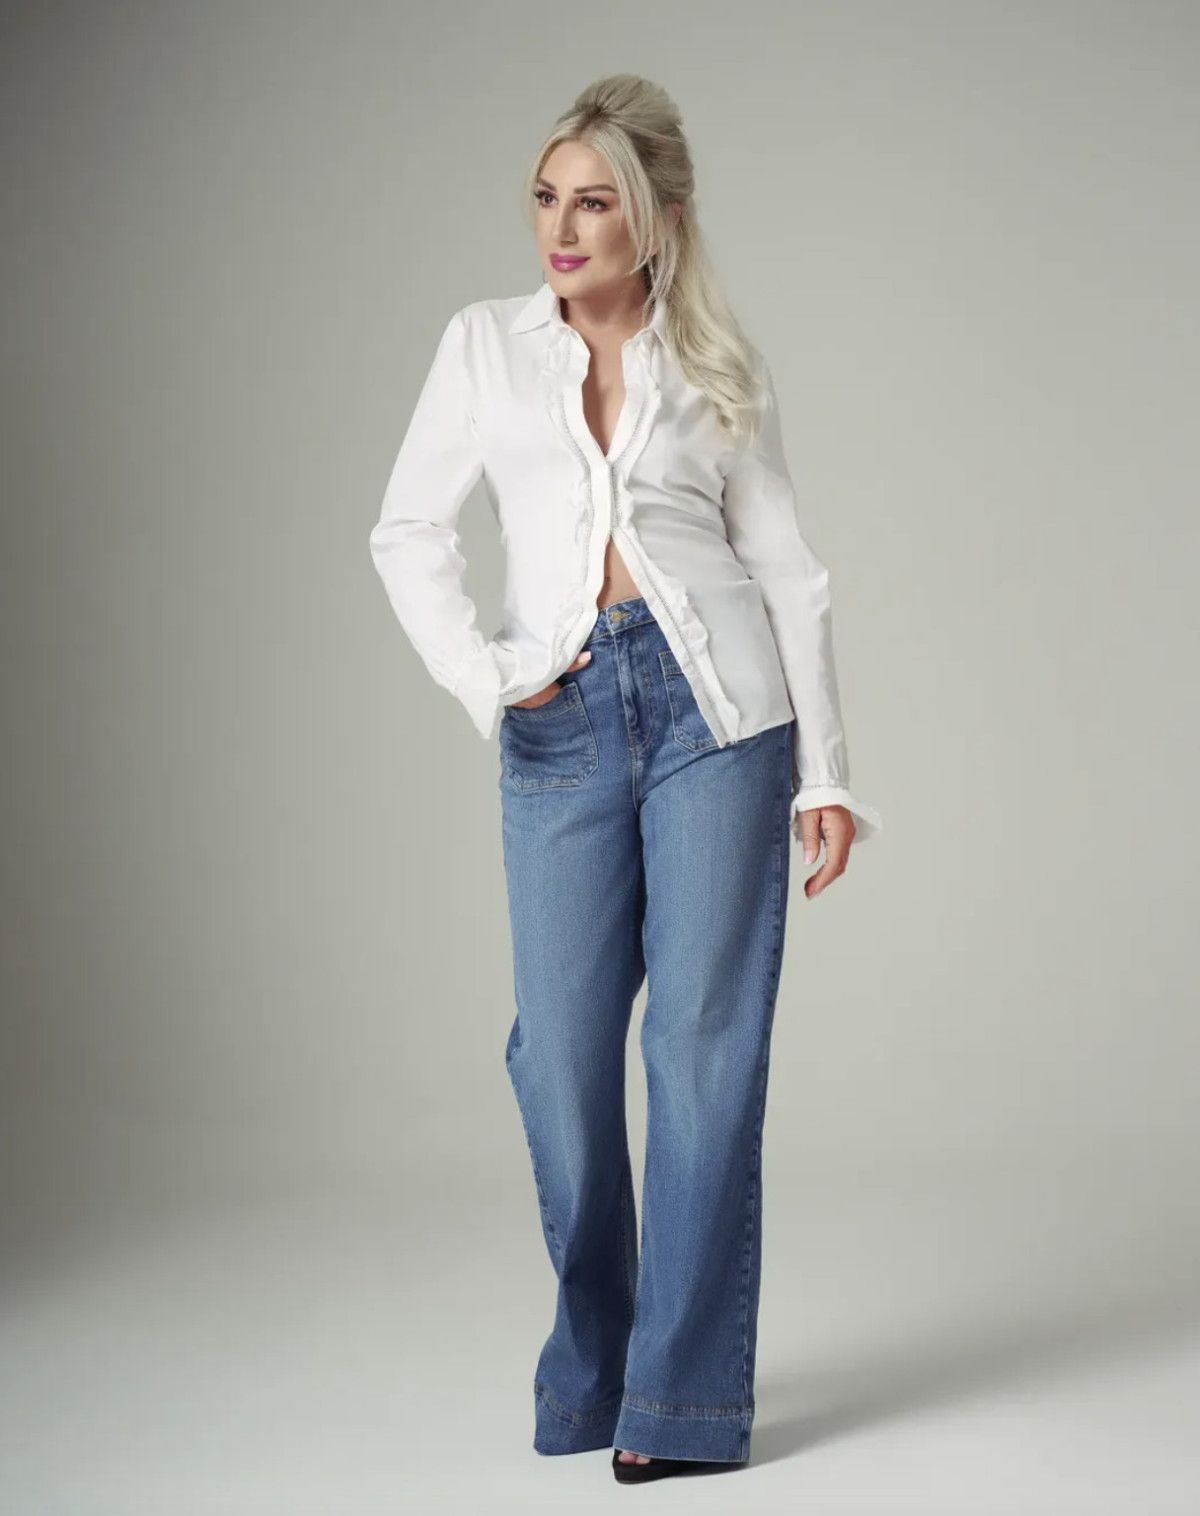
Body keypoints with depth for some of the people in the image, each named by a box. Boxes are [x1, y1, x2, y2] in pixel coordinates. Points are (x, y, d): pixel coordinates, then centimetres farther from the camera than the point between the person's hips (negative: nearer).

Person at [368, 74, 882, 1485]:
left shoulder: (715, 368, 7)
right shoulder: (486, 343, 10)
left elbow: (788, 571, 7)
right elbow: (408, 535, 11)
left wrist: (824, 770, 1)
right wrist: (480, 676, -3)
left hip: (714, 704, -1)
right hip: (564, 724, 2)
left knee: (707, 1041, -2)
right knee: (562, 1051, 2)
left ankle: (684, 1395, 5)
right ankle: (590, 1360, 23)